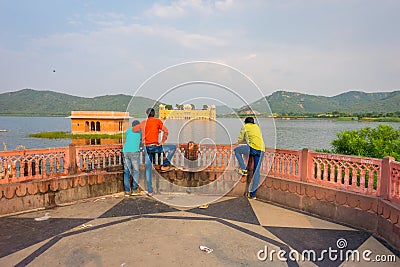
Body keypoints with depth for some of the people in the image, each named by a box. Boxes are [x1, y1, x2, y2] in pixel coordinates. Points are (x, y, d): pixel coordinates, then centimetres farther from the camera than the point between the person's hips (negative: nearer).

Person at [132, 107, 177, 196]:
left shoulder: (143, 123, 14)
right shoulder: (157, 121, 2)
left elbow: (133, 129, 27)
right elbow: (165, 131, -11)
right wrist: (162, 142, -3)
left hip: (146, 148, 5)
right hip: (155, 146, -5)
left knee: (148, 169, 9)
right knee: (173, 147, 9)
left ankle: (150, 191, 11)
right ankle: (165, 166, 2)